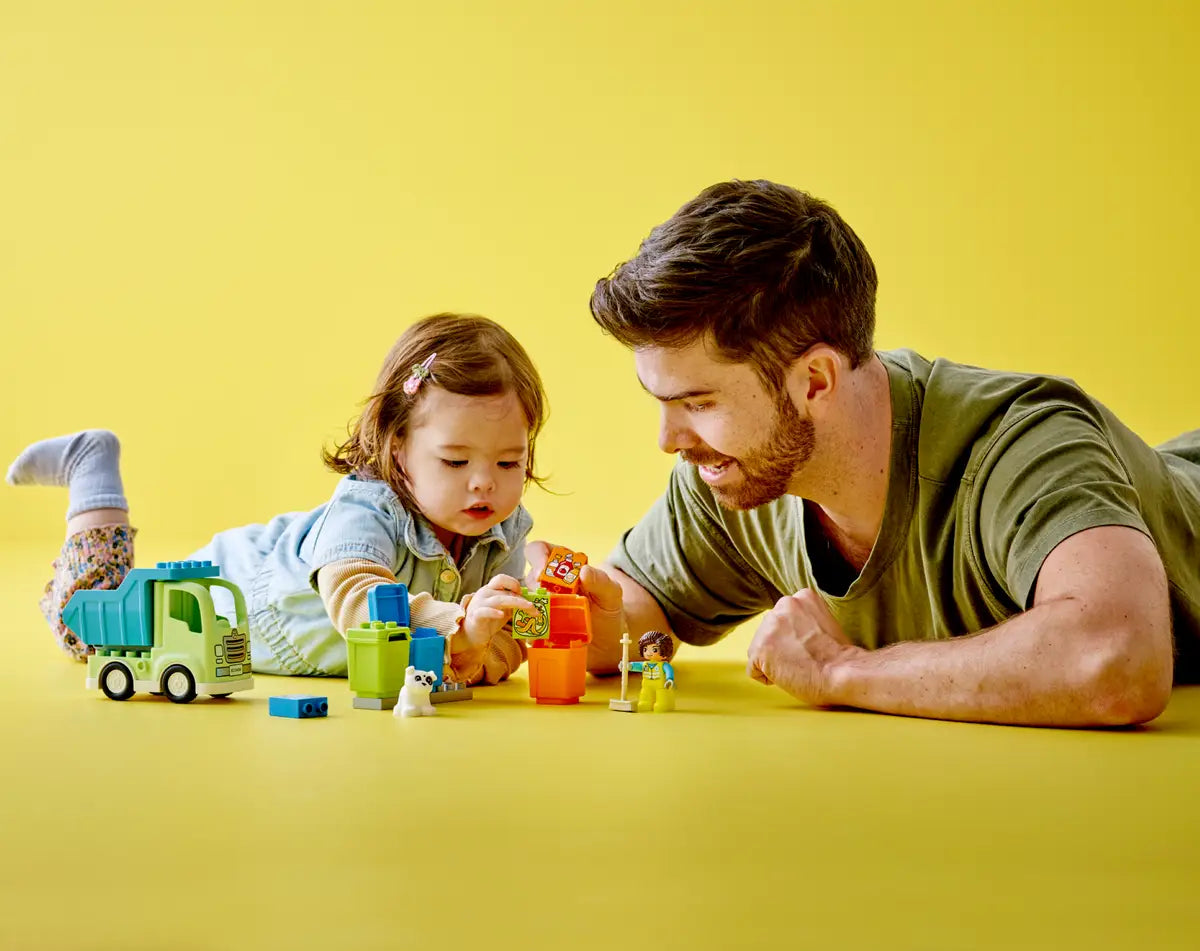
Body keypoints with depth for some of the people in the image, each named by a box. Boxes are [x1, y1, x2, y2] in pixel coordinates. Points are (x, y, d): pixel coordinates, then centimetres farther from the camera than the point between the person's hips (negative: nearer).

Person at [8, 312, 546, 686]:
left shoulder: (505, 533, -23)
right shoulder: (364, 511, -43)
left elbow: (507, 643, -24)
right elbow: (355, 601, -61)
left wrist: (474, 657, -47)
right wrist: (456, 622, -77)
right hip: (230, 582, -5)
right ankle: (92, 466, 28)